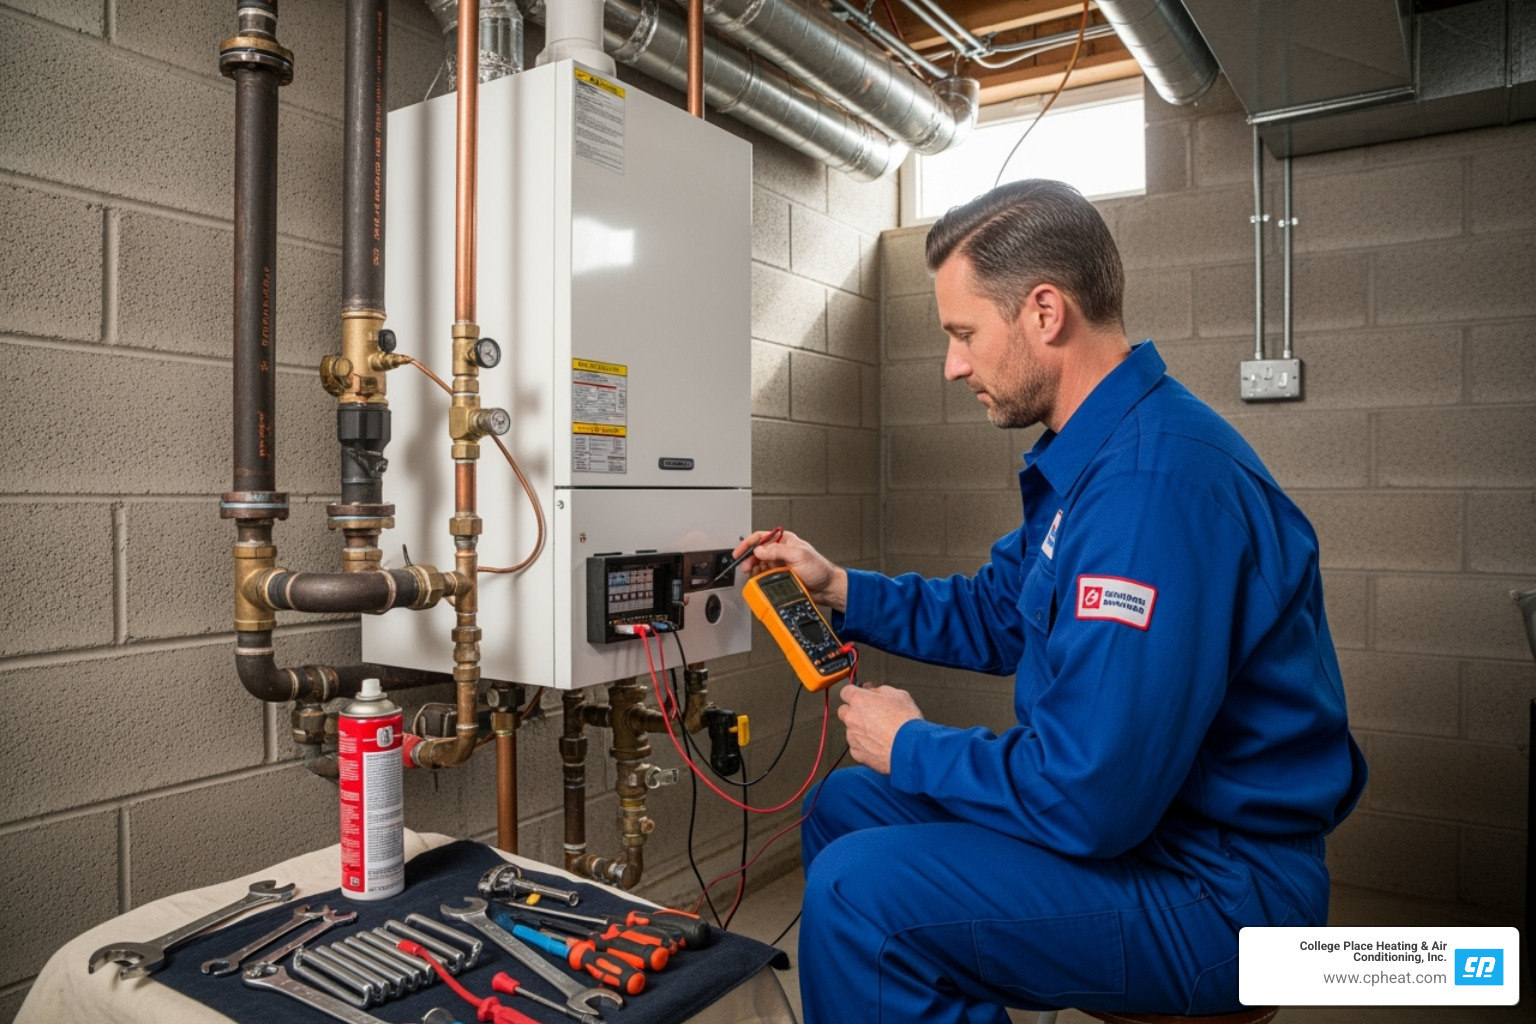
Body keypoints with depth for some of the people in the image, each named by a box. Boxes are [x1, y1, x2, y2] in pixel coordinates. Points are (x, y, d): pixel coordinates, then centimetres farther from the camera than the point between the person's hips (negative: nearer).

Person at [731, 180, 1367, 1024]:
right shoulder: (1092, 454, 6)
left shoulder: (1155, 481, -30)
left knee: (858, 891, -24)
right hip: (1125, 806, 10)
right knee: (843, 807, 13)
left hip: (1213, 889, -10)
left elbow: (1085, 800, -31)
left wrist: (911, 748, -13)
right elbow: (992, 617, 16)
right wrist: (839, 590, 5)